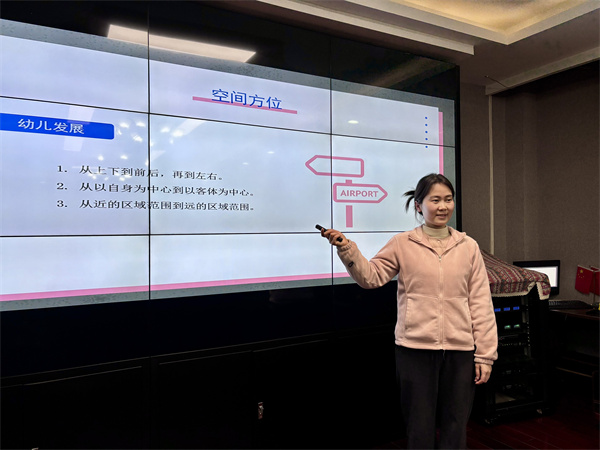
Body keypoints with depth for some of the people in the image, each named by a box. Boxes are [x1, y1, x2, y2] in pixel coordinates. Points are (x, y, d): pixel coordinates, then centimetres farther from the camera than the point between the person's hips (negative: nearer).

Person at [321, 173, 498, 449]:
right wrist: (347, 250, -19)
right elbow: (371, 277, -3)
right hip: (415, 349, -2)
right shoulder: (403, 244, 1)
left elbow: (481, 303, 4)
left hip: (460, 350, 2)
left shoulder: (468, 246, 5)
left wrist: (485, 354, 2)